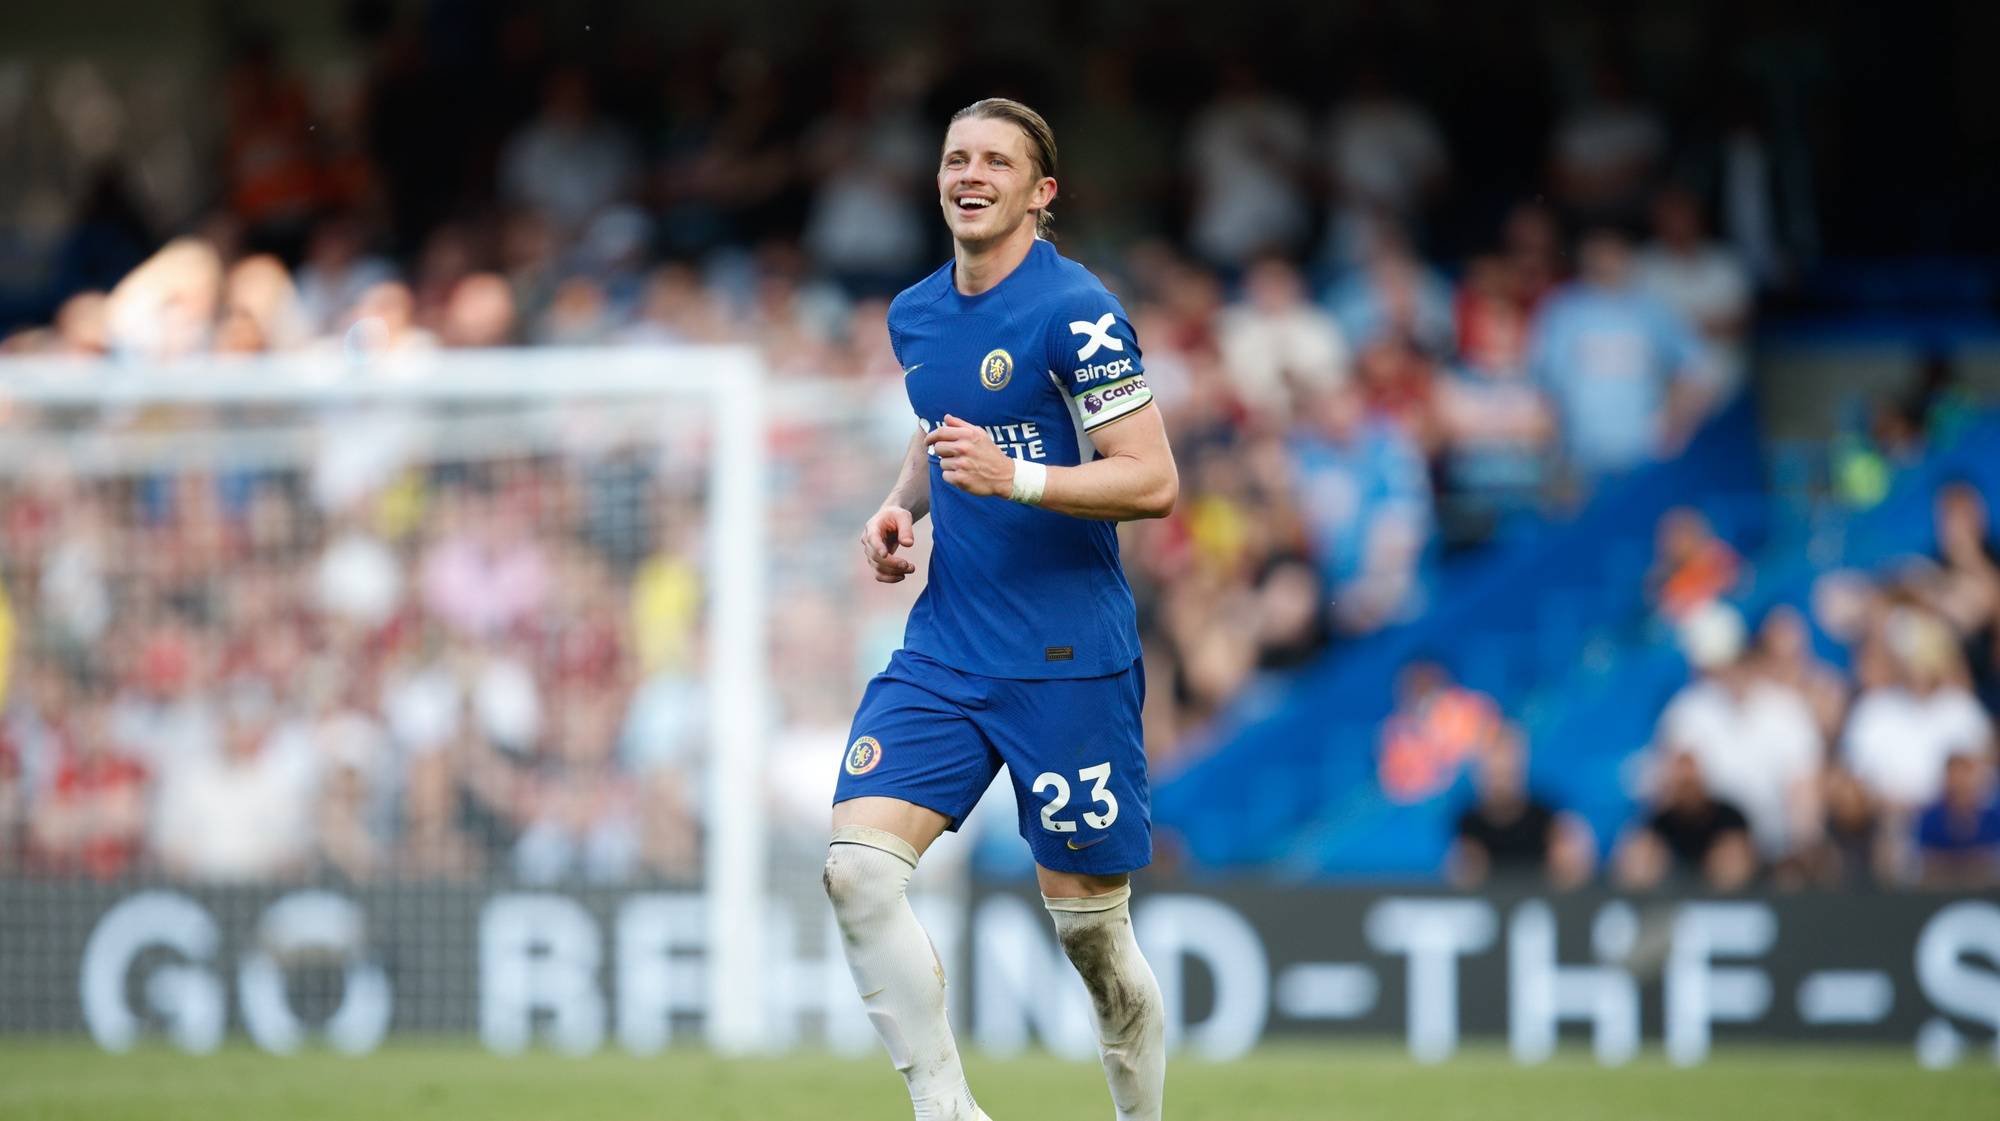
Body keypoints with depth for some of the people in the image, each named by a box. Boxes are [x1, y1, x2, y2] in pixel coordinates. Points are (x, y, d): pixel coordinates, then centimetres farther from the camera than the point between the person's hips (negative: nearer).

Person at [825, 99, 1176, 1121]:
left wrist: (1014, 477, -26)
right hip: (943, 650, 6)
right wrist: (902, 506, 10)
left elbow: (1153, 481, -14)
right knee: (858, 867, -14)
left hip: (1067, 661, -6)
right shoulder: (915, 316, 11)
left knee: (1090, 927, 0)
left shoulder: (1073, 312, -11)